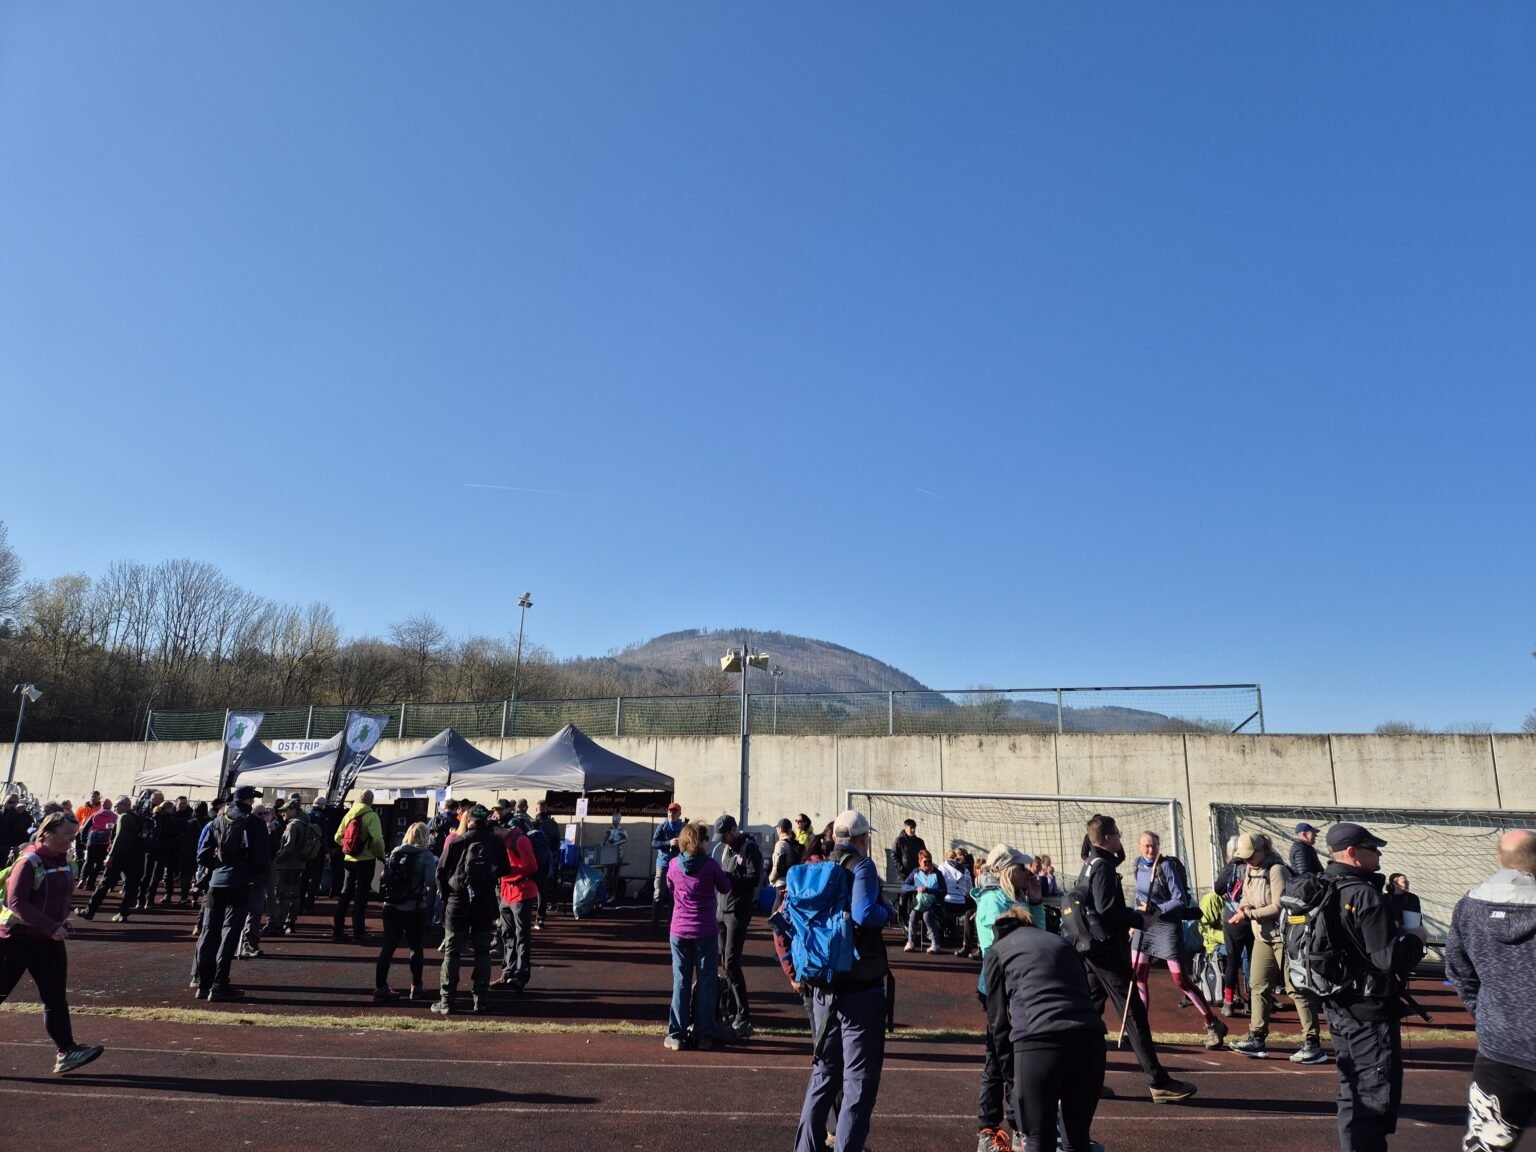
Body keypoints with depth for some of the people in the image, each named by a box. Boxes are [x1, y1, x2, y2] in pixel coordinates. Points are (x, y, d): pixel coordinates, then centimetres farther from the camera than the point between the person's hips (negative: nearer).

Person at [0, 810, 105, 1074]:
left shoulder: (64, 860, 6)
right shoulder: (30, 861, -18)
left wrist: (62, 923, 4)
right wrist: (51, 927, -27)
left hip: (49, 940, 7)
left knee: (55, 997, 2)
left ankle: (66, 1051, 2)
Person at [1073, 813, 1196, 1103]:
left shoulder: (1090, 865, 14)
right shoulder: (1103, 867, -15)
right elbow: (1107, 912, -22)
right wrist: (1140, 920, -13)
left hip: (1091, 949, 10)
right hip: (1107, 948, -10)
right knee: (1134, 1014, -5)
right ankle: (1158, 1082, -1)